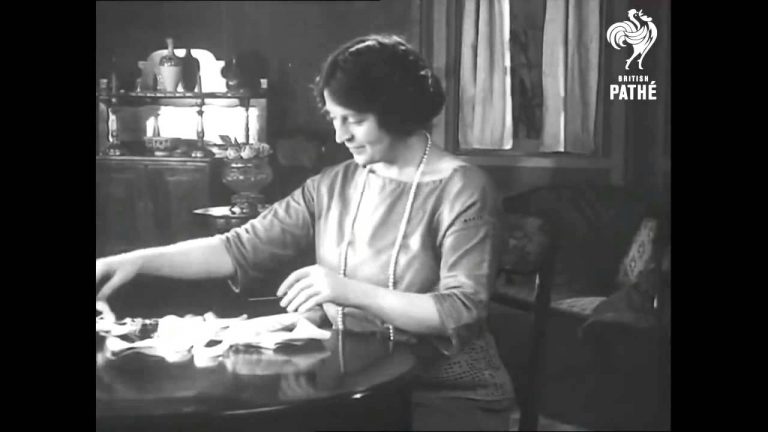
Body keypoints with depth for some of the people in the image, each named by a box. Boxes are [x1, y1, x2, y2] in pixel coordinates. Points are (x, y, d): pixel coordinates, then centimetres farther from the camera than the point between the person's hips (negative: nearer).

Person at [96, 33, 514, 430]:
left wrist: (351, 291, -26)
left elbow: (464, 312, -17)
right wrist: (139, 260, -9)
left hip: (449, 394, -5)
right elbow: (242, 248, 3)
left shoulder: (461, 188, -10)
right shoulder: (332, 185, 7)